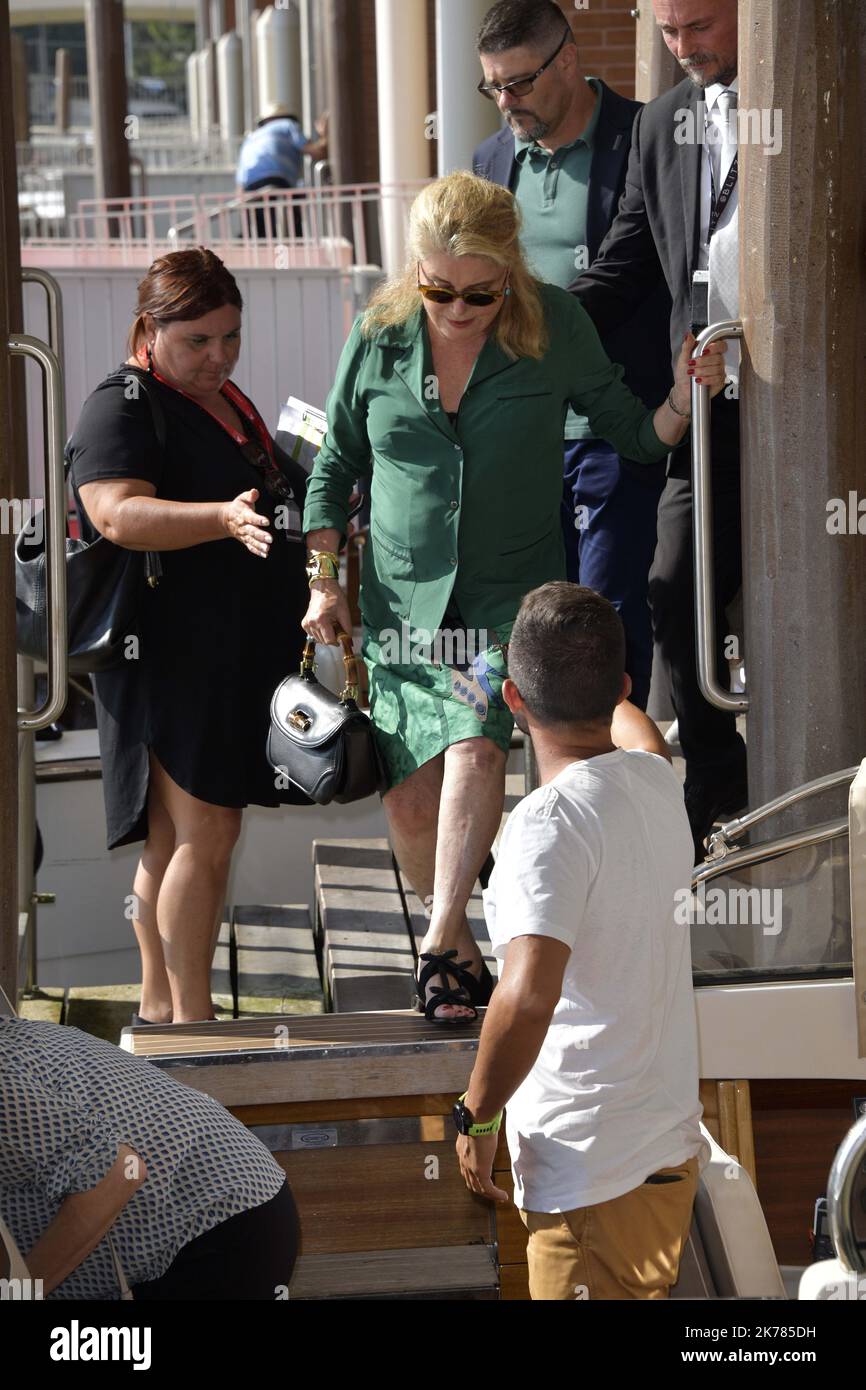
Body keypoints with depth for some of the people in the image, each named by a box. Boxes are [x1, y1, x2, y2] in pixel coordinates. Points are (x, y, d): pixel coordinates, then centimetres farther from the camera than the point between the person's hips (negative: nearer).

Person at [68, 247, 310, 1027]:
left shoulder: (227, 403, 19)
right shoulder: (121, 408, -10)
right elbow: (119, 514, -26)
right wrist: (223, 518, -37)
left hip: (238, 656, 9)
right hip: (172, 658, -9)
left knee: (175, 840, 11)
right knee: (202, 837, -12)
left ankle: (161, 1007, 16)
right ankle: (191, 1018, -9)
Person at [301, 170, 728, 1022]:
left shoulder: (554, 328, -7)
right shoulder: (380, 336, -3)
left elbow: (627, 432, 5)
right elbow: (336, 463, 9)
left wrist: (679, 406, -15)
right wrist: (322, 581, 5)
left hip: (512, 591, -2)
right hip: (404, 595, 2)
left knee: (475, 742, -26)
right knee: (409, 798, -3)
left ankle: (442, 947, -25)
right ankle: (463, 954, 17)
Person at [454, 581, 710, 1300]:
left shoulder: (550, 822, -19)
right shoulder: (657, 783, 6)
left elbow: (527, 997, -30)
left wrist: (477, 1117, -15)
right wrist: (595, 684, 54)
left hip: (591, 1173, -8)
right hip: (672, 1151, 8)